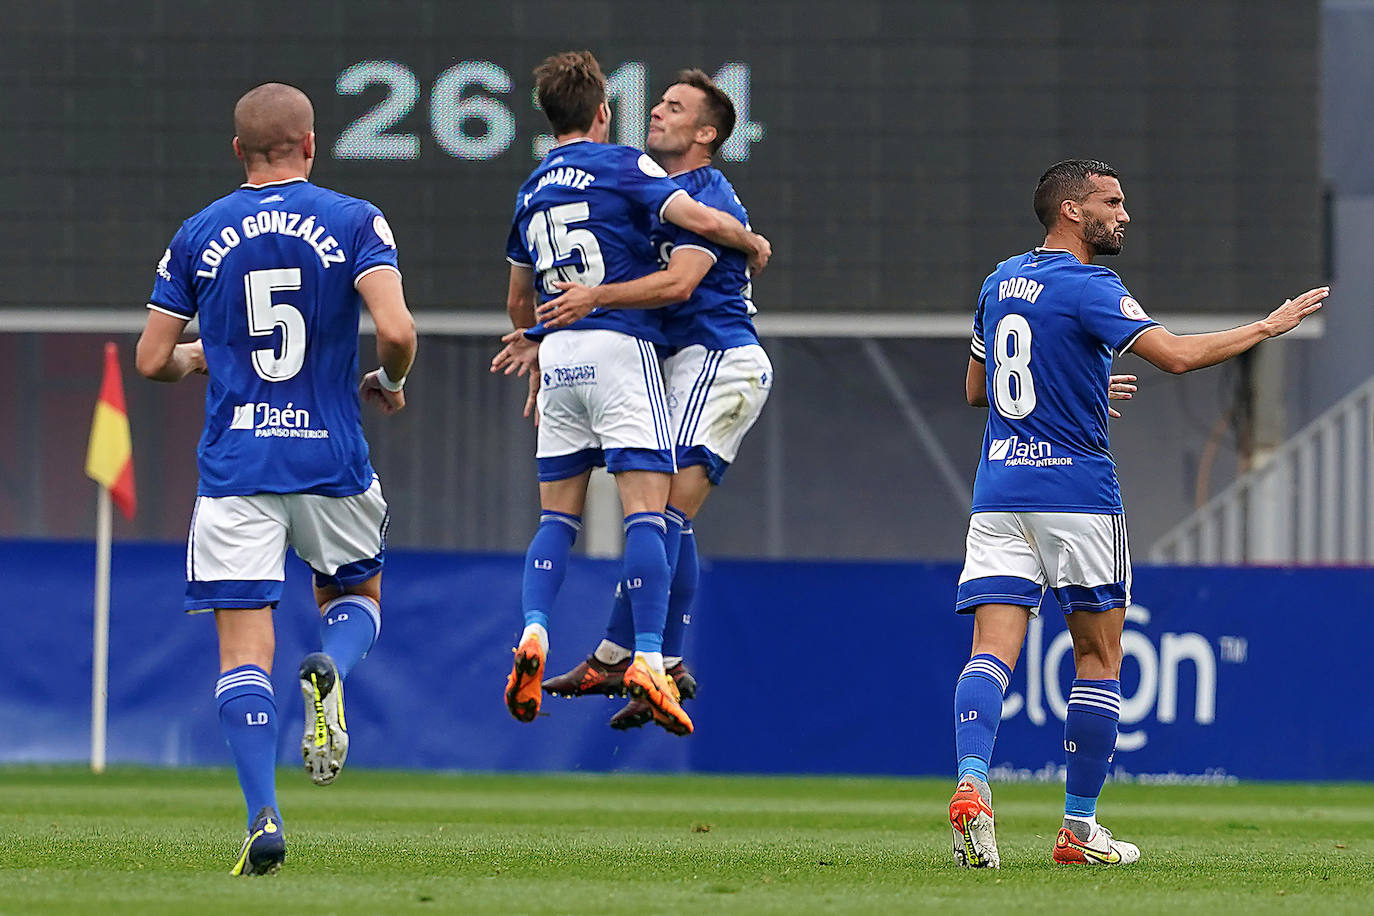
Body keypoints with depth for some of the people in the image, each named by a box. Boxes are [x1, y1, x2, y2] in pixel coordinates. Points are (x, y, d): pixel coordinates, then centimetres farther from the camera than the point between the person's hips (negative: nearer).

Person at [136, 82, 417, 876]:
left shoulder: (200, 235, 4)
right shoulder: (354, 222, -2)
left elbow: (153, 360, 7)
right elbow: (396, 329, -15)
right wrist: (390, 382, 7)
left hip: (234, 466, 0)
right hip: (332, 459, 0)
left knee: (244, 650, -1)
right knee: (359, 594, 24)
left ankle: (265, 819, -16)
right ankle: (331, 671, -11)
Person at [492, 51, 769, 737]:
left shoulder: (531, 191, 17)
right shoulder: (622, 166, -2)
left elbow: (518, 302, 27)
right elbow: (701, 220, -12)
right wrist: (752, 243, 8)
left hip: (558, 355, 6)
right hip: (620, 345, -6)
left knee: (557, 517, 10)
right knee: (646, 507, -9)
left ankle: (533, 634, -11)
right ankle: (647, 660, -20)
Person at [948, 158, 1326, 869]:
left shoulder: (1002, 280, 13)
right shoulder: (1086, 288, -10)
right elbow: (1177, 355, -22)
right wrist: (1269, 327, -11)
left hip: (998, 489, 6)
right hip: (1076, 492, -6)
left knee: (993, 650, -5)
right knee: (1098, 658, 8)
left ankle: (971, 783, -30)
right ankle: (1079, 829, 10)